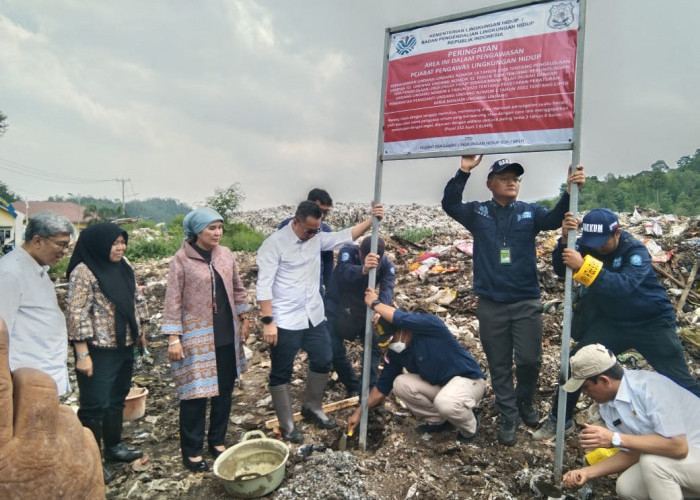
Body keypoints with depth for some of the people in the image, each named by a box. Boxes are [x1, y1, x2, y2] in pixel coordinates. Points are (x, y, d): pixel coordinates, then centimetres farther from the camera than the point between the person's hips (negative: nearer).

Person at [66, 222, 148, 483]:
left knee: (117, 399, 19)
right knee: (95, 404, 4)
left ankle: (114, 446, 36)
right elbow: (76, 315, -20)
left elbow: (136, 299, 16)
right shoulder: (84, 272, -17)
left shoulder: (123, 267, 6)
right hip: (98, 350, -7)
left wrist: (140, 330, 16)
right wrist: (83, 354, -21)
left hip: (124, 346, 8)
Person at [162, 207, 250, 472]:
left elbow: (237, 288, 12)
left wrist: (243, 319, 11)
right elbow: (173, 301, -11)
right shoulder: (181, 259, -11)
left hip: (226, 334, 5)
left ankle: (217, 440, 31)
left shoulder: (226, 254, 3)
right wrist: (173, 338, -14)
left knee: (224, 390, 13)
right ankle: (192, 450, 20)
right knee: (196, 392, 2)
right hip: (196, 335, -5)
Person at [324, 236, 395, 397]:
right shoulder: (347, 251, -27)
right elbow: (345, 272, -47)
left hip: (362, 308, 3)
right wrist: (363, 269, -71)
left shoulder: (387, 265, -18)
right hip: (336, 307, -2)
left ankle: (370, 388, 11)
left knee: (374, 345, -2)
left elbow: (387, 288, -33)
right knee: (335, 350, -4)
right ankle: (354, 387, 14)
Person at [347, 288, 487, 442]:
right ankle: (437, 419, 8)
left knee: (445, 403, -37)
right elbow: (382, 387, 2)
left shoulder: (429, 324, -25)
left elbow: (401, 319, -45)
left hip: (468, 379, -6)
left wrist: (375, 303, -30)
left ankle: (469, 427, -1)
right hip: (437, 384, 7)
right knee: (400, 384, -15)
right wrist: (359, 412, 0)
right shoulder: (395, 353, -6)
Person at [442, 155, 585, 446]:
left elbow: (555, 218, -13)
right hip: (490, 304, 0)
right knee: (499, 365, 10)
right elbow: (449, 204, -11)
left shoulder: (530, 212, 4)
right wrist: (464, 172, -22)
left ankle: (525, 402, 32)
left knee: (529, 360, 1)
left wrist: (570, 192, -31)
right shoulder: (478, 213, 2)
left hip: (526, 302, 0)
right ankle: (509, 417, 26)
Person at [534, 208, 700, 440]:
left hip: (651, 324, -3)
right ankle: (559, 420, 12)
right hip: (612, 322, 4)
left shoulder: (636, 251, -22)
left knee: (680, 381, -2)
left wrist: (583, 266, -51)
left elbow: (624, 285, -39)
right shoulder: (588, 245, -7)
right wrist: (565, 239, -35)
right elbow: (561, 270, -18)